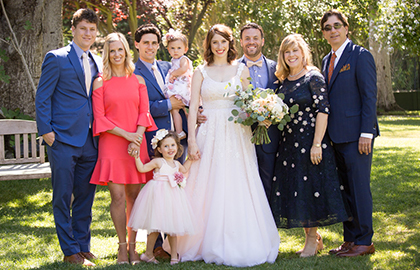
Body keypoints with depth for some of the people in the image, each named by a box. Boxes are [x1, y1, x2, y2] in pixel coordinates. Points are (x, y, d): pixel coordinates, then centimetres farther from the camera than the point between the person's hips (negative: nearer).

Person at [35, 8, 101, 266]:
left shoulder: (97, 62, 14)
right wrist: (45, 130, -11)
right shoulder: (57, 58, -4)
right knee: (63, 197, 2)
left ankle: (84, 246, 22)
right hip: (63, 139, -5)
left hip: (90, 141, 6)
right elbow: (43, 97, -4)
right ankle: (70, 250, 11)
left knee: (86, 196, 11)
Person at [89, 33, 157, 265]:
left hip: (136, 145, 2)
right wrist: (126, 134, -11)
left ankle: (132, 246, 12)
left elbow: (144, 112, 5)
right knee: (118, 196, -7)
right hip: (111, 145, -2)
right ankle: (122, 245, 6)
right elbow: (99, 117, -2)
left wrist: (137, 140, -10)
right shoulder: (100, 82, 4)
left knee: (134, 196, 3)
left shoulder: (138, 80, 11)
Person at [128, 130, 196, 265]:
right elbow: (142, 168, -7)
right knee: (156, 225, -6)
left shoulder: (176, 164, 13)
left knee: (172, 226, 8)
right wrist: (137, 157, -17)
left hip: (172, 195, 6)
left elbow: (184, 170, 36)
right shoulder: (158, 162, -5)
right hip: (158, 196, -6)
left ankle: (174, 255, 15)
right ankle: (148, 253, 7)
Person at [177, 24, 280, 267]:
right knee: (210, 190, -1)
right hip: (210, 135, 0)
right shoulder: (201, 72, 7)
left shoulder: (242, 70, 10)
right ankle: (211, 245, 7)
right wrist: (192, 140, -7)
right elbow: (193, 107, 2)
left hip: (237, 136, 1)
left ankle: (238, 245, 5)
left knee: (237, 189, -2)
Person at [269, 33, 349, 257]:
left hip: (310, 141, -6)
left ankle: (313, 238, 12)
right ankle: (311, 237, 19)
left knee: (309, 187, -1)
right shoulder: (284, 81, 11)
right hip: (288, 142, 6)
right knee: (295, 189, 7)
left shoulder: (314, 78, -8)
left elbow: (323, 110, -13)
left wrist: (317, 144, -19)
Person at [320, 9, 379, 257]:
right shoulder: (327, 60, 16)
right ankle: (350, 239, 19)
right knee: (345, 189, 11)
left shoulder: (360, 56, -6)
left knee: (359, 188, -2)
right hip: (337, 135, 8)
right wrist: (327, 134, 11)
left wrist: (366, 133, -17)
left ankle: (364, 241, 7)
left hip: (356, 134, -8)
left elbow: (370, 96, -11)